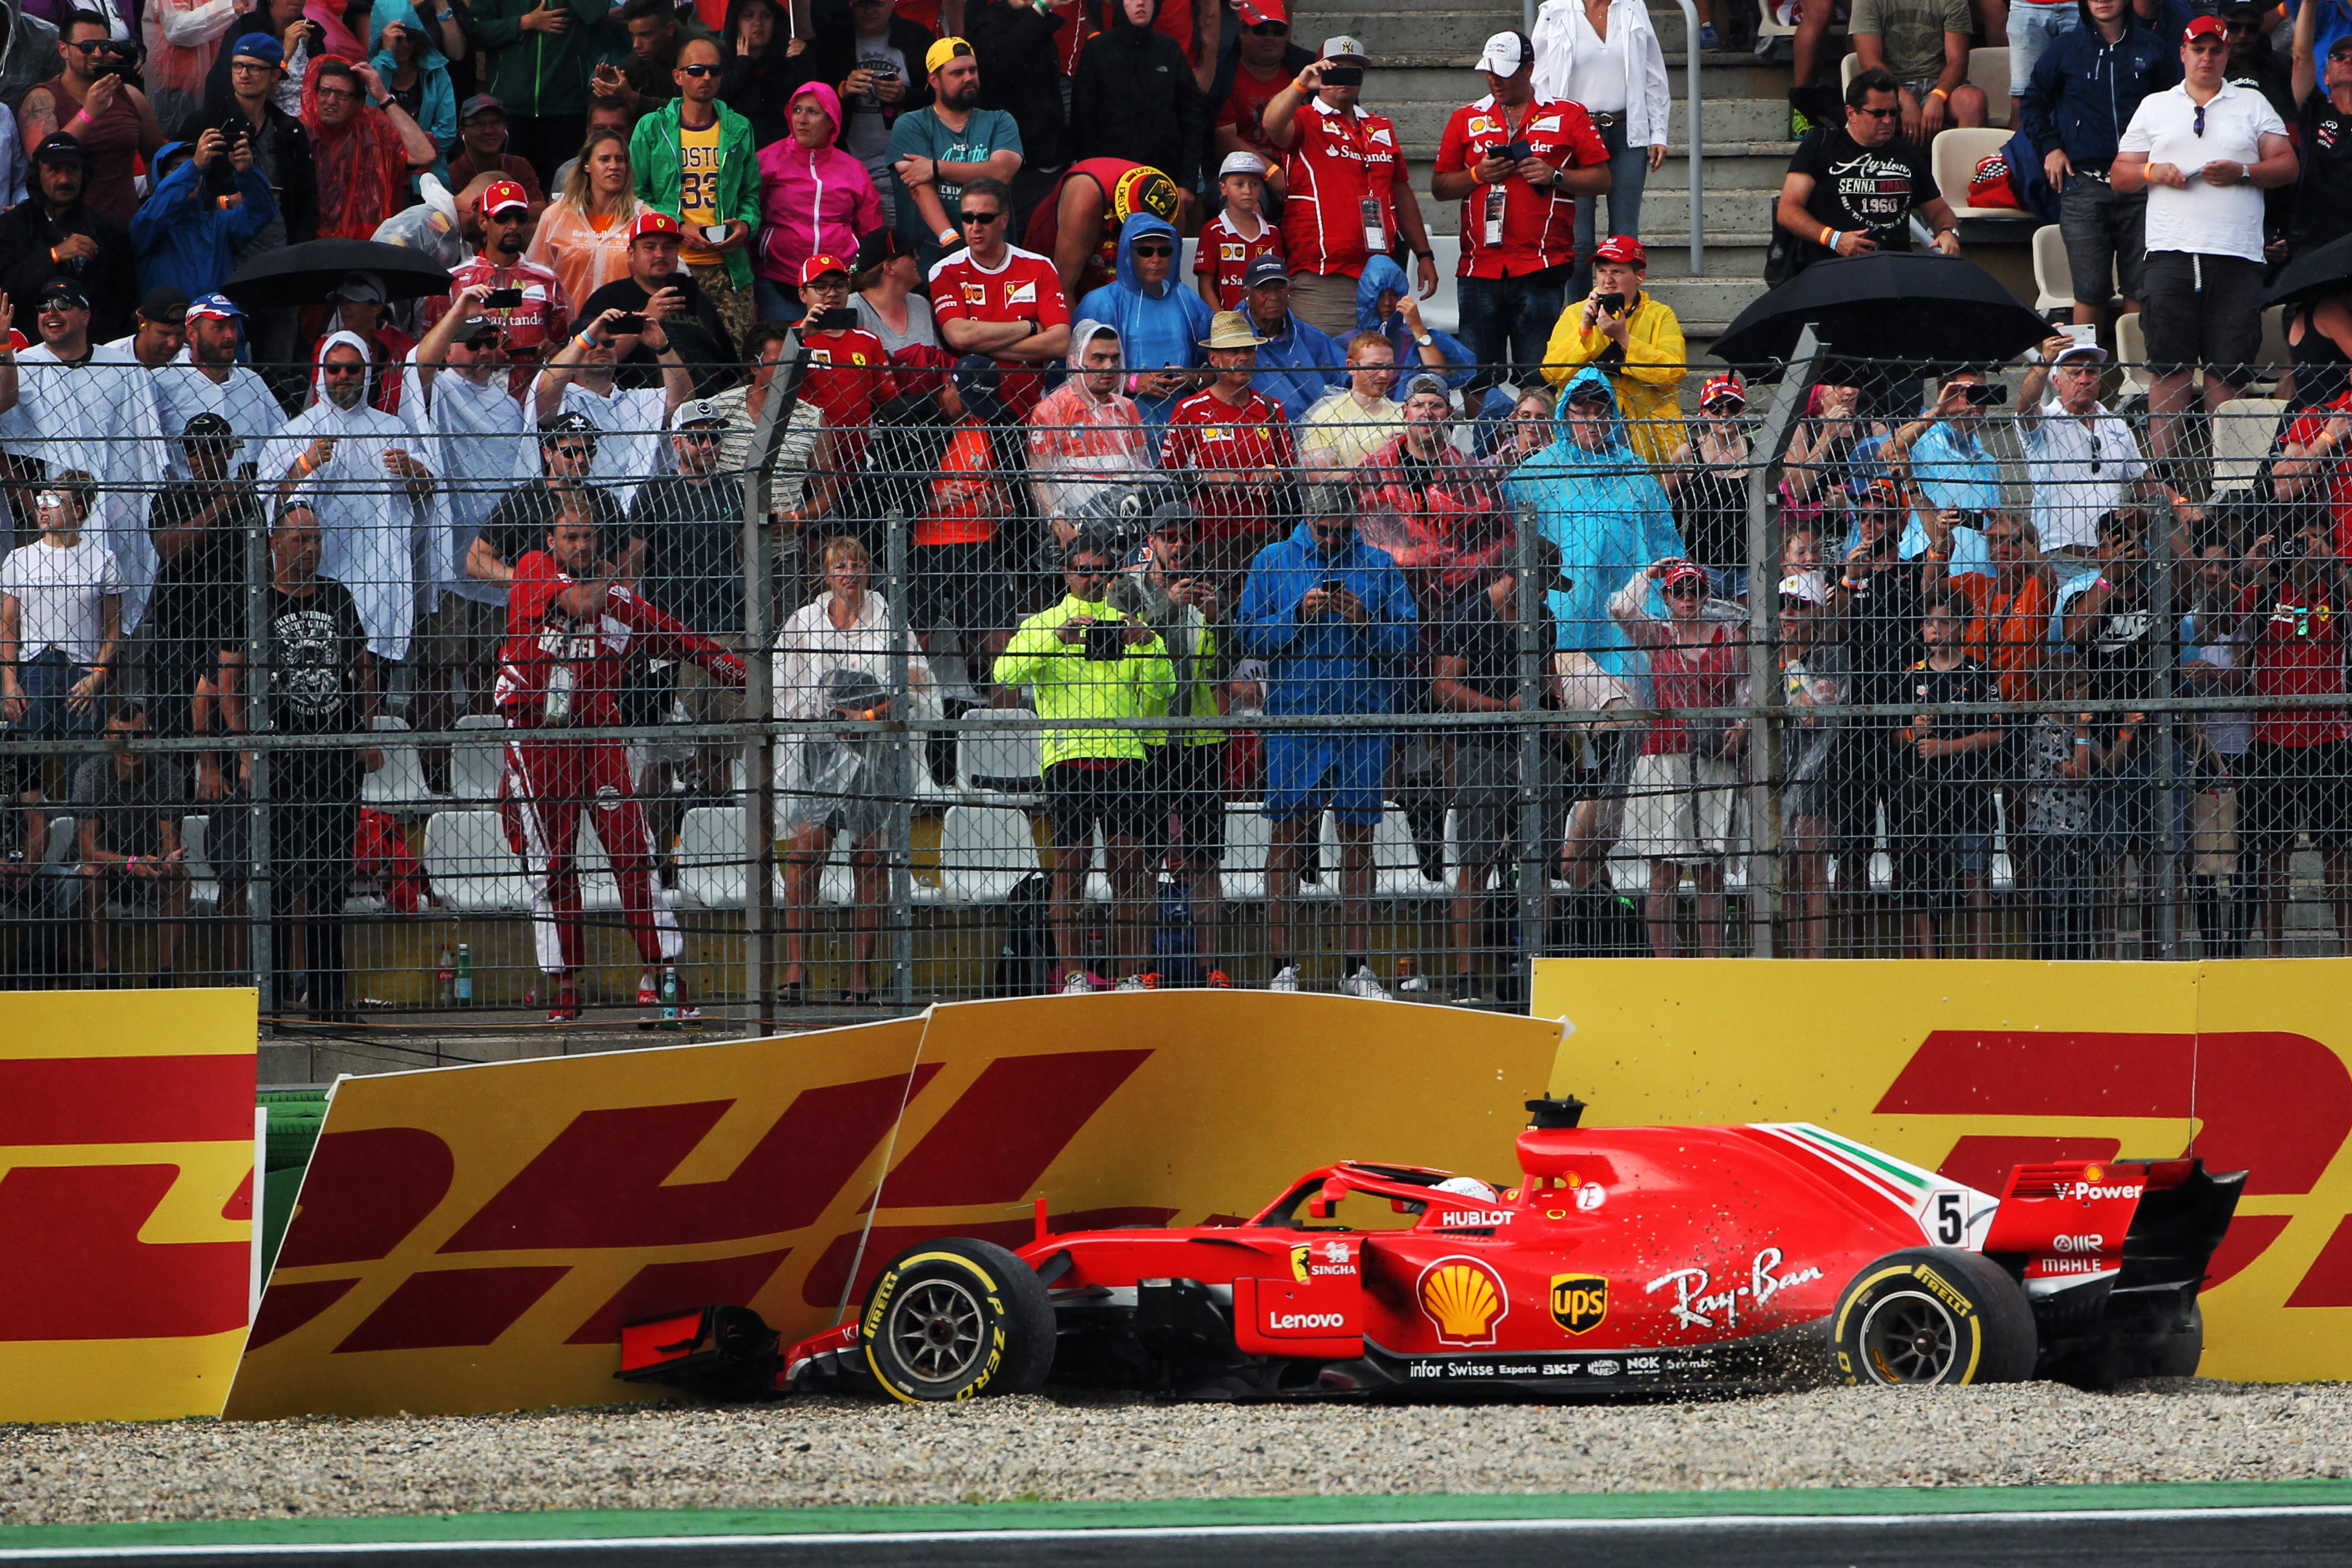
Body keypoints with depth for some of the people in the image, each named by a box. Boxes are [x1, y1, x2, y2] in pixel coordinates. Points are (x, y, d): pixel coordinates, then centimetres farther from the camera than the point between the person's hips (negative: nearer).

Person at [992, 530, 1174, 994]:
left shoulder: (1128, 624, 18)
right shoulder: (1043, 624, 11)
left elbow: (1160, 691, 10)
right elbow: (1007, 673, -6)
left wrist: (1147, 645, -8)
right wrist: (1057, 639, -18)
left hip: (1124, 752, 2)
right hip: (1068, 754, -2)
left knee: (1128, 867, 1)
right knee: (1070, 865, -5)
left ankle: (1129, 975, 4)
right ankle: (1073, 974, -1)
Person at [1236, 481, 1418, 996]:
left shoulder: (1379, 567, 10)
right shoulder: (1272, 563, 8)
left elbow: (1409, 636, 6)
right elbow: (1249, 635, 3)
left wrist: (1366, 623, -11)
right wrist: (1298, 615, -11)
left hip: (1363, 723, 1)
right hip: (1294, 721, -1)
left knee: (1358, 838, 3)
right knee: (1288, 836, -3)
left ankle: (1357, 967, 8)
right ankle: (1284, 966, 0)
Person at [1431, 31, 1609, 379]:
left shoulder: (1568, 115, 8)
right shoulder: (1466, 120, 15)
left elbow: (1601, 180, 7)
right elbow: (1440, 187, 15)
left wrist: (1554, 176, -9)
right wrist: (1477, 175, -4)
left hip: (1540, 269, -2)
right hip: (1480, 268, 2)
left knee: (1537, 376, -6)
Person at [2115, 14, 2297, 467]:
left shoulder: (2252, 105, 16)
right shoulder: (2154, 107, 19)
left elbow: (2287, 166, 11)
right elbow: (2120, 175, 18)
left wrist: (2242, 173, -7)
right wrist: (2153, 172, -3)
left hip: (2237, 255, 0)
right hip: (2172, 251, 0)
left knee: (2227, 372, -5)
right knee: (2169, 366, -5)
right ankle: (2162, 467, -5)